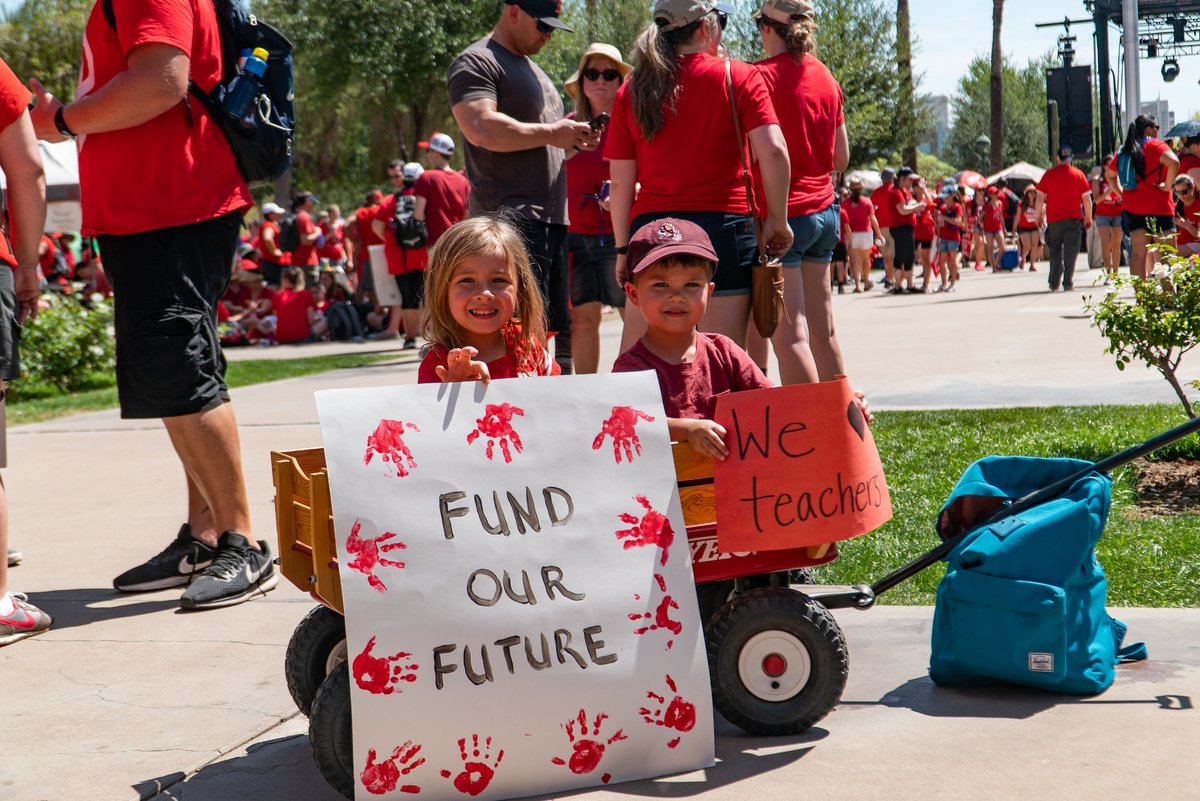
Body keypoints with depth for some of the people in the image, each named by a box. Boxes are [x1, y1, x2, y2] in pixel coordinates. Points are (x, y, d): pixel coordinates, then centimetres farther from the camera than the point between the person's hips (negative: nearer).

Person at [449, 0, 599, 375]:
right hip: (512, 215, -9)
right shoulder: (476, 63, -3)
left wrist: (572, 142, 11)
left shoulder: (533, 70, 27)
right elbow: (480, 128, -21)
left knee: (559, 329, 7)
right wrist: (551, 133, -14)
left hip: (552, 216, 9)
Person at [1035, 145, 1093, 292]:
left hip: (1053, 219, 1)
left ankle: (1054, 284, 12)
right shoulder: (1078, 175, 1)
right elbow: (1087, 198, 1)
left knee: (1055, 252, 11)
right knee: (1070, 252, 1)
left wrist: (1039, 215, 11)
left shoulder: (1049, 174, 2)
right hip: (1073, 219, -1)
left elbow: (1040, 197, 0)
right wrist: (1088, 218, 11)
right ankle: (1068, 283, -5)